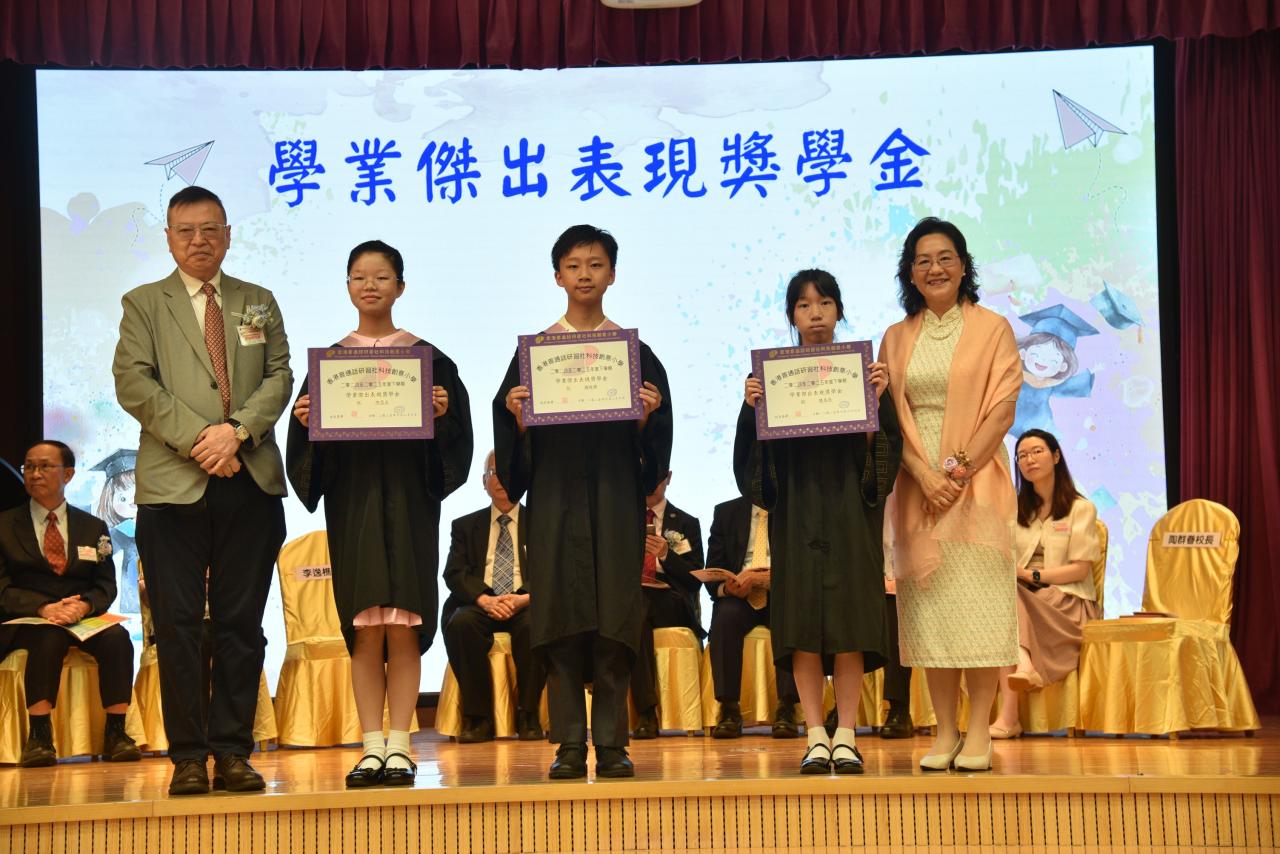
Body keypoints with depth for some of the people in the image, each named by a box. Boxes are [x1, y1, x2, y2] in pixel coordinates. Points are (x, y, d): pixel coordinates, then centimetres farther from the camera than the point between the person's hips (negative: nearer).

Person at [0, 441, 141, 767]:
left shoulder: (94, 528, 16)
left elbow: (105, 586, 7)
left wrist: (83, 606, -18)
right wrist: (44, 608, -20)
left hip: (83, 617, 2)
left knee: (117, 637, -30)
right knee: (50, 637, -37)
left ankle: (115, 733, -25)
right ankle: (38, 737, -37)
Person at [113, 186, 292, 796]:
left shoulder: (258, 303, 18)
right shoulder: (144, 304, 11)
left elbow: (279, 377, 8)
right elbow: (132, 382, -1)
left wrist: (237, 431, -10)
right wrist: (196, 437, -12)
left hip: (250, 482, 2)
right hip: (172, 485, -2)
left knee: (241, 624, 2)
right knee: (178, 624, -3)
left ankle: (233, 752, 8)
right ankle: (187, 756, 3)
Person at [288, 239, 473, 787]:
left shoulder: (426, 358, 6)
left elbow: (455, 433, 3)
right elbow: (311, 443, 10)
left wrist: (442, 414, -16)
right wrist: (303, 420, -10)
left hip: (408, 497, -1)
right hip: (351, 499, 2)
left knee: (402, 627, -5)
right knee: (365, 629, -1)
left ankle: (399, 746, 1)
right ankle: (372, 748, 3)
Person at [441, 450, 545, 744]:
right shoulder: (464, 526, 18)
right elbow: (454, 574, 5)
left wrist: (524, 598, -17)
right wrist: (484, 599, -16)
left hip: (525, 605, -1)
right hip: (480, 604, 1)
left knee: (535, 625, -37)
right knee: (460, 623, -34)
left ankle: (528, 715, -21)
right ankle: (478, 717, -24)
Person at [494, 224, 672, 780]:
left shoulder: (634, 349, 8)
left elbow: (652, 440, 7)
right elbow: (519, 440, 7)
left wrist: (645, 417, -13)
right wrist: (517, 416, -13)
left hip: (615, 495, 0)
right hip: (555, 493, 0)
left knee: (613, 618, -2)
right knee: (561, 614, -1)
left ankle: (611, 741, 3)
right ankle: (570, 743, 3)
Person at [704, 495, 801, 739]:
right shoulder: (726, 512, 15)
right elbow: (712, 573, 10)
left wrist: (765, 578, -21)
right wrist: (725, 587, -14)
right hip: (738, 594, 1)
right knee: (725, 614, -33)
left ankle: (786, 709, -36)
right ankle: (729, 709, -33)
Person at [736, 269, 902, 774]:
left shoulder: (862, 367, 7)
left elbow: (889, 442, 2)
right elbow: (758, 448, 3)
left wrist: (879, 398, -13)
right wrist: (750, 407, -14)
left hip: (850, 505, 0)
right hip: (796, 508, 0)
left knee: (850, 619, -4)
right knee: (802, 621, -3)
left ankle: (846, 734, 1)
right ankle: (815, 736, 1)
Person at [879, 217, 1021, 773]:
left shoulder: (992, 328, 4)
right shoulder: (897, 338, 12)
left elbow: (1002, 408, -4)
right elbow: (892, 414, 5)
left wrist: (960, 469, -13)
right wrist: (926, 474, -10)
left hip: (977, 482, -3)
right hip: (918, 482, 3)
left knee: (978, 598, -6)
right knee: (928, 601, 1)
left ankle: (979, 732, -3)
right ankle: (944, 731, 5)